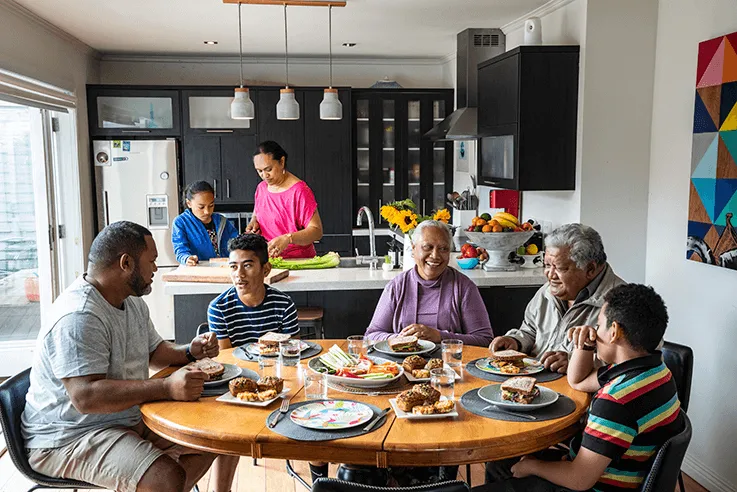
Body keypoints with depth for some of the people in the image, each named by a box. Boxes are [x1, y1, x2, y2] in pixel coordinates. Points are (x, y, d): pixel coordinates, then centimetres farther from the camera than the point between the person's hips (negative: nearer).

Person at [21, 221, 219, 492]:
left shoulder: (132, 301, 8)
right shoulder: (78, 317, -25)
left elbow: (154, 351, 21)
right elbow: (85, 396, -32)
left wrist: (190, 351, 0)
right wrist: (168, 387, -37)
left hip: (128, 419, 10)